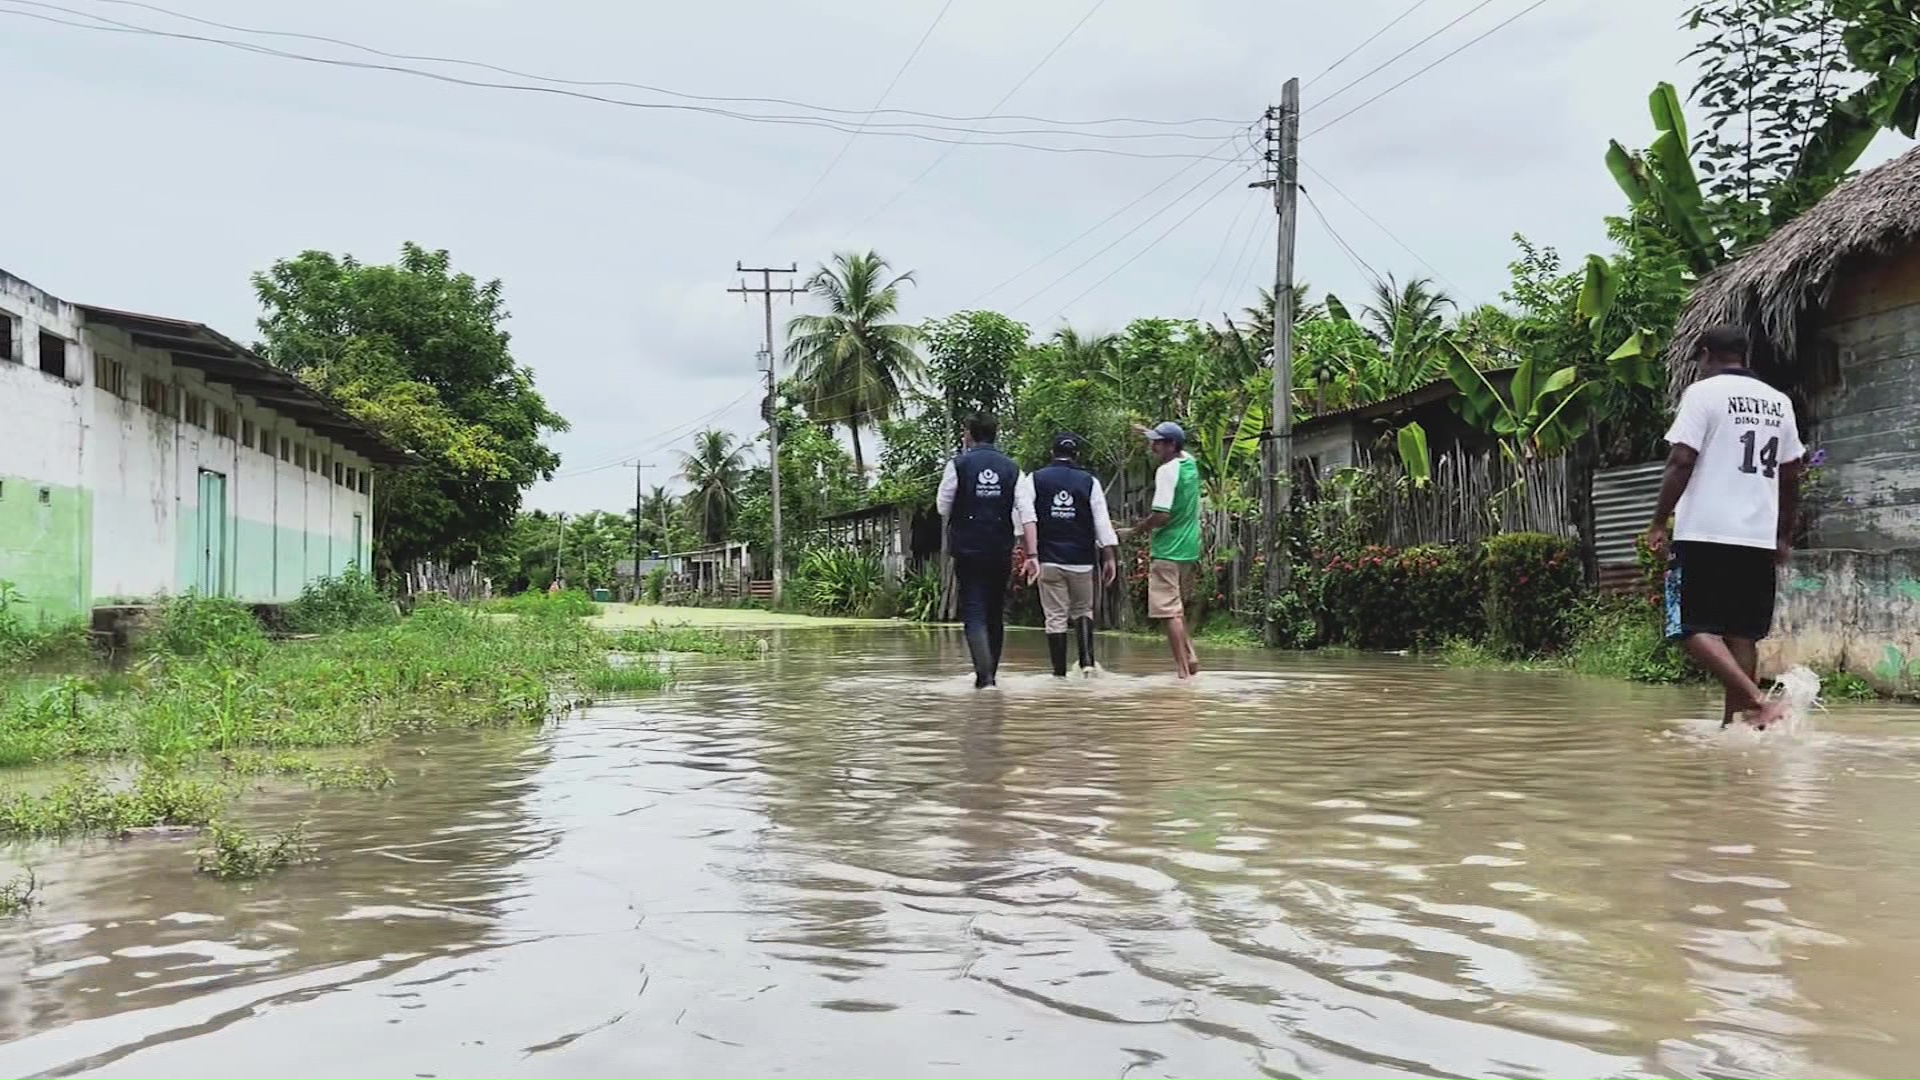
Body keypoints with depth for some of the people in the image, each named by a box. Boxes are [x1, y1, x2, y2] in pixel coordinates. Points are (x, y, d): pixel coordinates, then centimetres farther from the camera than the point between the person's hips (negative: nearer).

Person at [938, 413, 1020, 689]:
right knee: (995, 613, 15)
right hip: (1002, 551, 3)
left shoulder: (958, 464, -5)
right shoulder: (1011, 468, 4)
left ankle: (984, 674, -19)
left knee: (973, 613, -4)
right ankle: (991, 673, 23)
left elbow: (944, 507, 0)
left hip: (967, 549, -3)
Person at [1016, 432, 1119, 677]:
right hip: (1081, 561, 1)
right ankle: (1087, 661, 1)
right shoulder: (1090, 482, 4)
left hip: (1049, 560, -1)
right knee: (1083, 611, 17)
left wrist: (1031, 555, -15)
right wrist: (1109, 558, 2)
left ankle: (1060, 673, 4)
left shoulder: (1033, 480, 3)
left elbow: (1026, 517, -10)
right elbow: (1102, 522, -1)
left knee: (1055, 618, 4)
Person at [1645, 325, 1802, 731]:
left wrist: (1660, 522, -6)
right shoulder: (1778, 401, 16)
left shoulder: (1703, 392, -3)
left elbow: (1682, 461, -11)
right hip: (1760, 537, 6)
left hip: (1706, 533, -6)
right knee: (1742, 635, 10)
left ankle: (1757, 701, -22)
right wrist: (1785, 536, 25)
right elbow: (1791, 475, 18)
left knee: (1694, 628, -6)